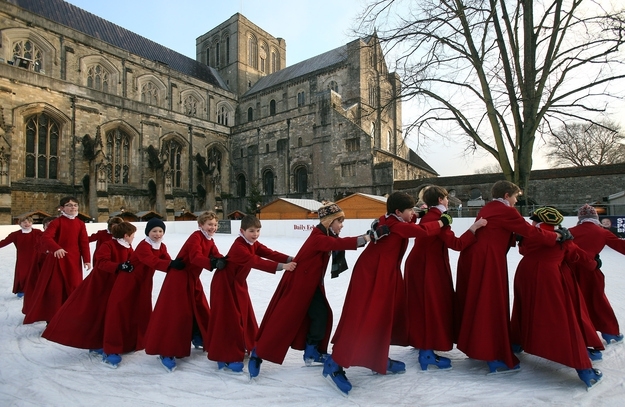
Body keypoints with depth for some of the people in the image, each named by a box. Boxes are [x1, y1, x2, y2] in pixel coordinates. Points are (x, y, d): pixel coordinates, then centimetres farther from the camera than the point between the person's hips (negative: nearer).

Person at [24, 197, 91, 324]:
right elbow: (45, 237, -20)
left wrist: (87, 259, -3)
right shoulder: (57, 221, -5)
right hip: (57, 259, -2)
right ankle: (52, 318, 16)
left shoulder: (80, 223, 5)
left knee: (73, 288, 7)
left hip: (74, 260, 3)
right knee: (54, 288, 4)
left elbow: (84, 242, 3)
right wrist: (55, 248, -39)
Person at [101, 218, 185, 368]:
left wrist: (176, 264, -36)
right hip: (128, 281, -8)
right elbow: (152, 261, -42)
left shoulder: (162, 247, 0)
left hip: (144, 283, 8)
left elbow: (167, 261, -14)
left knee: (142, 312, 14)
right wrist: (171, 264, -55)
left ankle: (136, 342, 32)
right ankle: (110, 351, -1)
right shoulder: (143, 246, -24)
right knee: (120, 313, -7)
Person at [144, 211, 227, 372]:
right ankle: (166, 352, 0)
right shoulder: (195, 237, -21)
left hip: (193, 278, 9)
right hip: (179, 277, -9)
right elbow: (196, 257, -35)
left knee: (200, 308, 17)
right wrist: (213, 263, -51)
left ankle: (198, 338, 37)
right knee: (175, 313, -8)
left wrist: (223, 260, -24)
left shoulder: (210, 241, 7)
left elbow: (216, 255, -1)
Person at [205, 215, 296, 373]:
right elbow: (256, 262, -42)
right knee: (229, 319, -4)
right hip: (224, 284, -9)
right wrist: (282, 266, -49)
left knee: (245, 315, 17)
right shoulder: (238, 247, -30)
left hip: (238, 283, 9)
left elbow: (270, 253, -13)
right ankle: (227, 357, 7)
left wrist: (290, 259, -28)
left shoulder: (253, 244, -2)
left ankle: (250, 346, 33)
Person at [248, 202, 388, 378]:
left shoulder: (328, 236, 3)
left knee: (322, 314, 7)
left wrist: (369, 235, -15)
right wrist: (370, 237, -48)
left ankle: (312, 352, 24)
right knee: (282, 319, -1)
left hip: (312, 284, 9)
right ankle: (257, 354, 15)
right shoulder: (318, 238, -28)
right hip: (296, 283, -9)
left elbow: (340, 245, -2)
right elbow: (340, 244, -41)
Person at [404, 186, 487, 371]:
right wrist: (474, 227, -23)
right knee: (431, 306, -3)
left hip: (421, 265, 10)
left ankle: (424, 345, 33)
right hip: (427, 268, -10)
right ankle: (427, 354, 5)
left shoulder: (428, 216, 10)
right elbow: (456, 243, -24)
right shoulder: (437, 218, -19)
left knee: (424, 306, 18)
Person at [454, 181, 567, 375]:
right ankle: (495, 358, 6)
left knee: (474, 304, 17)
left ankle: (473, 346, 30)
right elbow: (531, 231, -4)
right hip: (488, 262, -9)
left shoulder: (486, 209, 19)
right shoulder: (506, 211, -6)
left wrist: (517, 236, 20)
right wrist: (556, 236, 9)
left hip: (471, 259, 9)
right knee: (491, 306, -2)